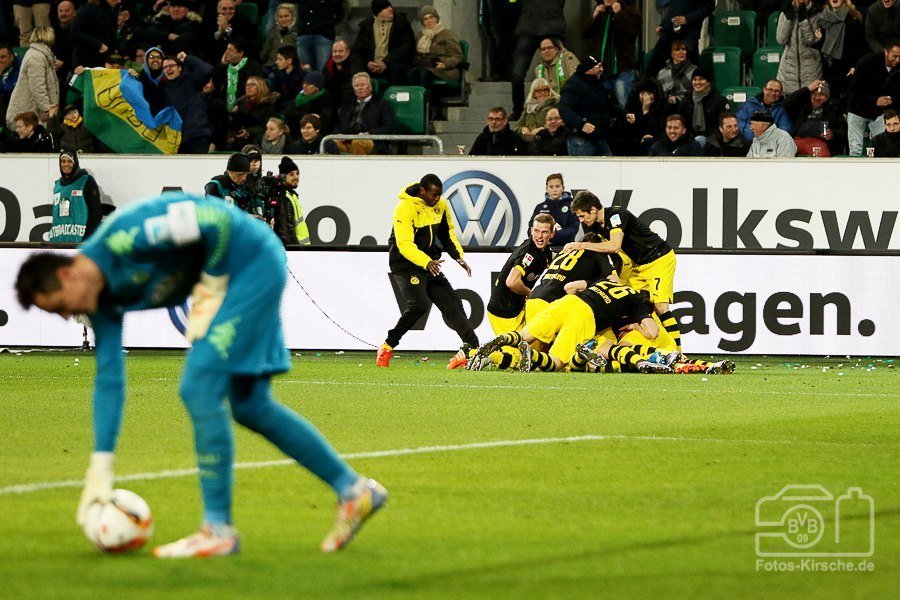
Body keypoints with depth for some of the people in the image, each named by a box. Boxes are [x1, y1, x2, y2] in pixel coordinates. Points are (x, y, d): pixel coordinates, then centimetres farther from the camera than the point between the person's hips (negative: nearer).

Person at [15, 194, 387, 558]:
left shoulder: (121, 239, -26)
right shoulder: (103, 299, 2)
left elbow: (218, 221, -27)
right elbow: (109, 379, 7)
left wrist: (210, 294, -18)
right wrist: (100, 467, 5)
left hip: (254, 262, -10)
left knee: (199, 387, -14)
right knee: (250, 406, 12)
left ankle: (218, 530, -9)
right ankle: (353, 490, 22)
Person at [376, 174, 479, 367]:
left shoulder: (441, 205, 2)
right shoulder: (405, 208, -21)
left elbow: (448, 232, 17)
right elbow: (404, 245, -27)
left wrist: (458, 256, 2)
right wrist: (426, 262, -40)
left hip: (430, 264, 7)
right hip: (406, 265, -7)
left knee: (452, 304, 4)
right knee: (419, 304, -25)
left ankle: (473, 348, 8)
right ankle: (387, 347, -13)